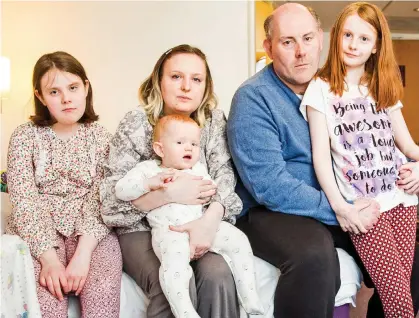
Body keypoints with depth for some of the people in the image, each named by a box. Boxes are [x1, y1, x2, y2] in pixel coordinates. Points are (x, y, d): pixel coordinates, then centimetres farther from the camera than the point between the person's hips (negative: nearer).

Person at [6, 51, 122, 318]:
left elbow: (100, 199, -6)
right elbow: (24, 201, -7)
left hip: (91, 232, 1)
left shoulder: (100, 137, 4)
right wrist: (49, 257, -20)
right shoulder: (25, 136, 2)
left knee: (103, 291, -25)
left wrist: (83, 253, -22)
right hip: (38, 232, 0)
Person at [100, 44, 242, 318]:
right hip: (142, 228, -2)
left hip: (198, 225, 3)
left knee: (217, 276, -26)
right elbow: (112, 199, -13)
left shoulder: (214, 119, 1)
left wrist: (210, 220, -31)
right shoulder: (136, 124, -9)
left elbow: (224, 174, -10)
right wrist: (169, 194, -26)